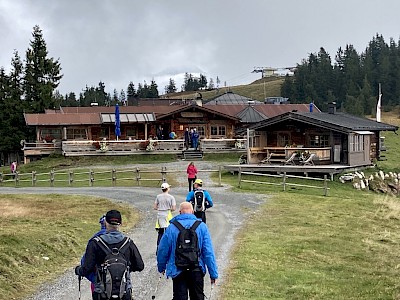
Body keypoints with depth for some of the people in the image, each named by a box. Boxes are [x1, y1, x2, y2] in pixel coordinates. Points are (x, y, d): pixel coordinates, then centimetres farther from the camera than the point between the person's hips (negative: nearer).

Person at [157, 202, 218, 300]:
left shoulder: (172, 227, -4)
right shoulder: (201, 226, -3)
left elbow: (163, 250, 2)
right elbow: (209, 252, -6)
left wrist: (161, 267, 18)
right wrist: (213, 274, -2)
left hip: (178, 270, -1)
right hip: (196, 270, 1)